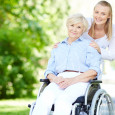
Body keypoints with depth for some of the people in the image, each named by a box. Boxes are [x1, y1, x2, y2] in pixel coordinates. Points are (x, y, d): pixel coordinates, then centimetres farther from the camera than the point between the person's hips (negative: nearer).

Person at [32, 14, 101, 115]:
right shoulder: (58, 48, 30)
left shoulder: (88, 45, 16)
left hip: (80, 81, -3)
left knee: (62, 100, -38)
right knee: (43, 100, -33)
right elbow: (49, 70, 23)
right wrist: (55, 78, -4)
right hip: (59, 81, 4)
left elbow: (94, 71, 2)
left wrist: (73, 80, -14)